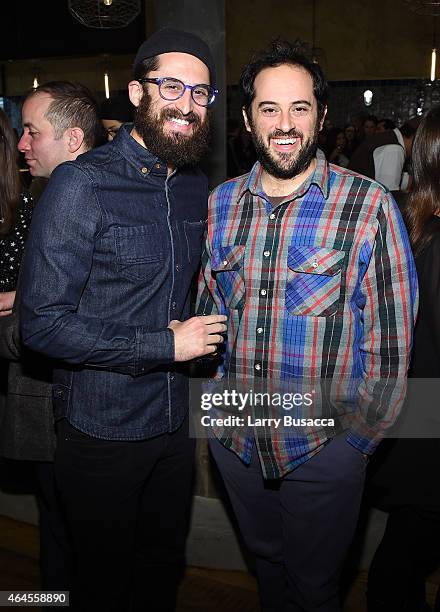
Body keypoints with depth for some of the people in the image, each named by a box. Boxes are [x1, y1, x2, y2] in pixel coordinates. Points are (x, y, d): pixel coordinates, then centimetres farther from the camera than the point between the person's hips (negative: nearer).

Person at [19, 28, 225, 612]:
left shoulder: (195, 185, 4)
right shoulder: (82, 184, -18)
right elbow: (43, 324, -22)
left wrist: (199, 335, 3)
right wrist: (166, 345, -21)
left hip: (175, 421, 6)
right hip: (102, 430, -6)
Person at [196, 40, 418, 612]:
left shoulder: (369, 205, -14)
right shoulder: (221, 204, 0)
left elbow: (390, 333, -10)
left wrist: (359, 438, -8)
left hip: (324, 447, -4)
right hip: (235, 439, 4)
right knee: (265, 561, 26)